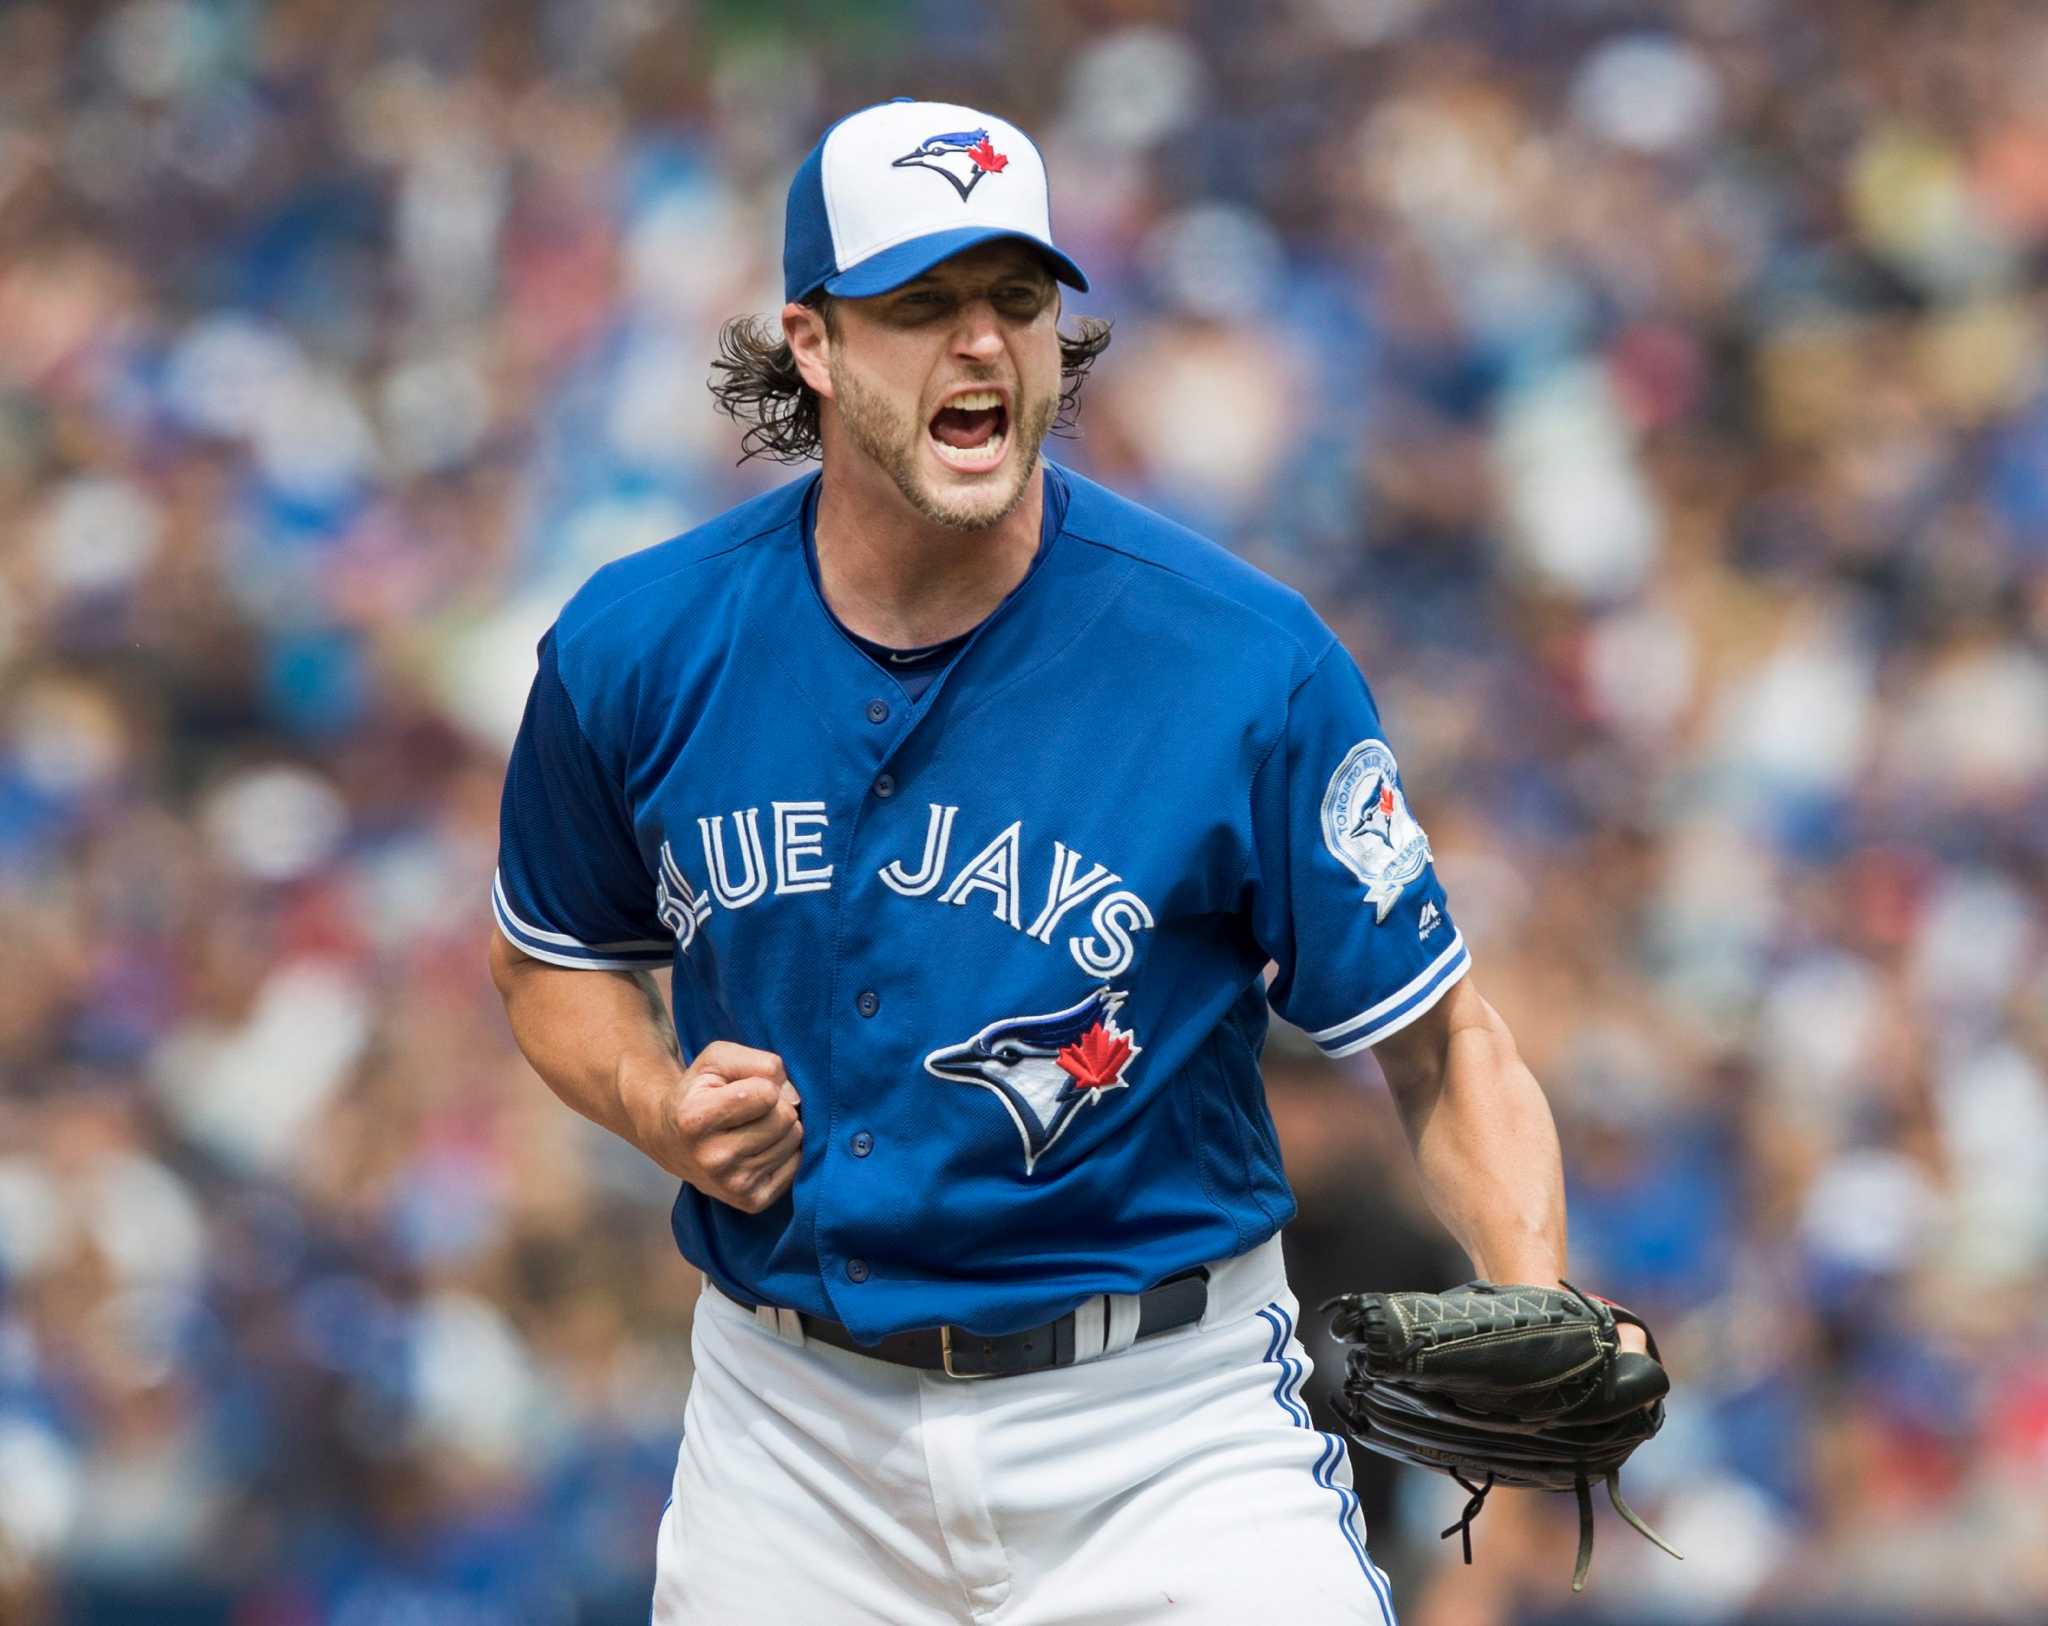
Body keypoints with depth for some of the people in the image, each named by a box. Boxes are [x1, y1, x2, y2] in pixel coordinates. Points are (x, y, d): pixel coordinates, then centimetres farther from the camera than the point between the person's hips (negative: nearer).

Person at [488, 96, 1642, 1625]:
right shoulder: (638, 651, -3)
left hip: (1167, 1432, -3)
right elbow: (559, 960, 15)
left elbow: (1442, 1041, -9)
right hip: (797, 1427, 3)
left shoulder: (1248, 664, -12)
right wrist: (659, 1105, -7)